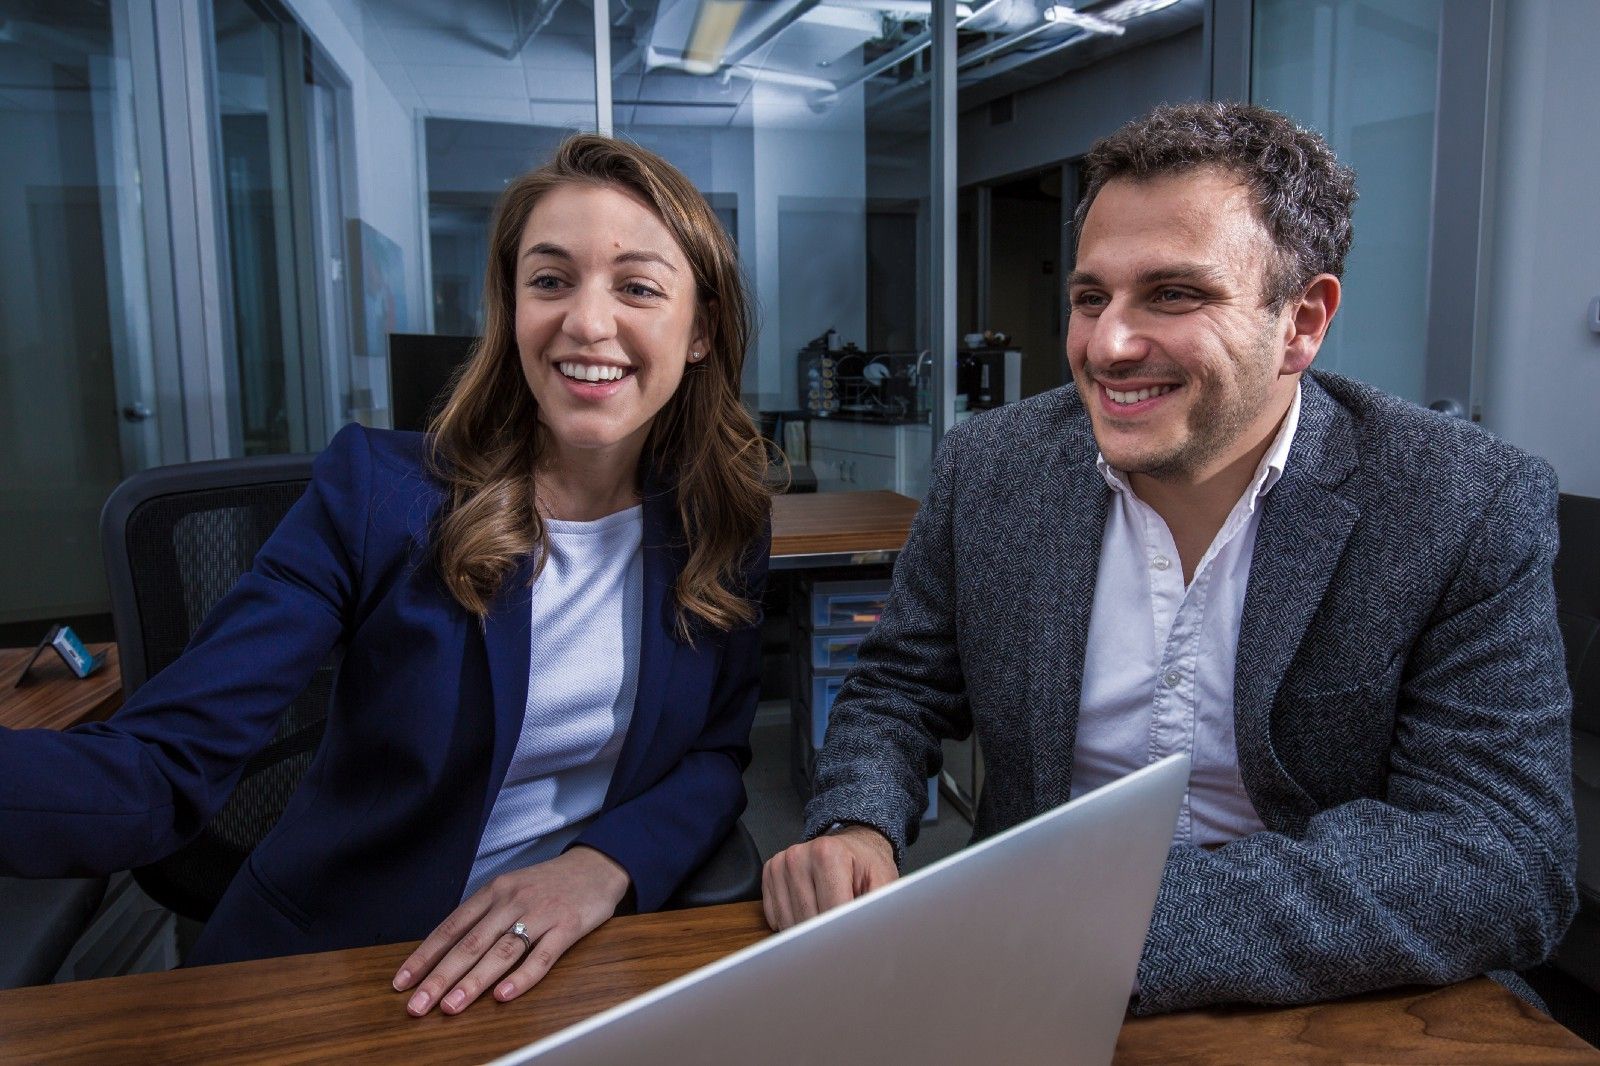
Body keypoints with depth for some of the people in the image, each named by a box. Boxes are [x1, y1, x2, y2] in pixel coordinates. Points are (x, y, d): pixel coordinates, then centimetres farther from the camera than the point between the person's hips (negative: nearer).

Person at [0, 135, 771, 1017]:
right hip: (331, 960, -1)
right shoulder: (376, 491, -11)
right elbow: (162, 769, -17)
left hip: (586, 965, 1)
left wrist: (605, 864, -19)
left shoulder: (722, 521, -3)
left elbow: (715, 757, 1)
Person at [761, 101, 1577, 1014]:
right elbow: (899, 692, 6)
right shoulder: (988, 468, -4)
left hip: (1321, 1007, -1)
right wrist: (855, 828, -16)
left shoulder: (1479, 512, -12)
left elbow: (1513, 862, -17)